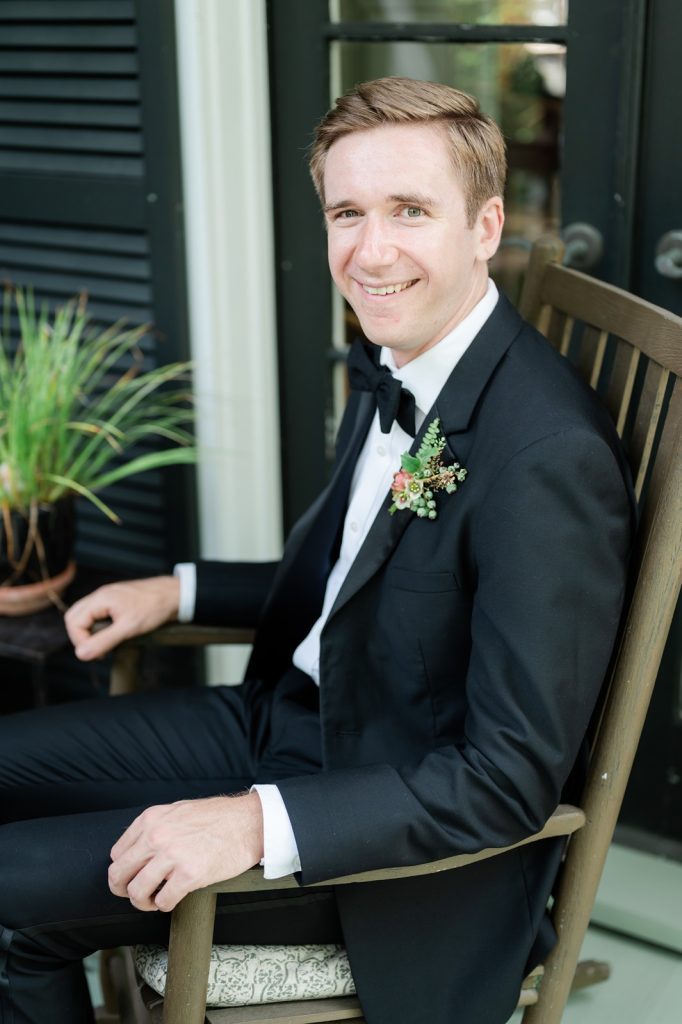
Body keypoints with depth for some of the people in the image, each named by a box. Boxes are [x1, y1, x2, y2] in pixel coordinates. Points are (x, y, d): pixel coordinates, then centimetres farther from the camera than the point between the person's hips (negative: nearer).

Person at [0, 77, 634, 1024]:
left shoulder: (549, 456, -28)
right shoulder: (391, 368, 1)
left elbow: (515, 778, -27)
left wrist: (259, 822, -32)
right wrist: (179, 591, 9)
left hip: (410, 834, -8)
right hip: (287, 721, 9)